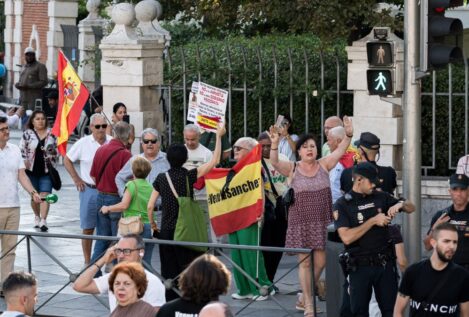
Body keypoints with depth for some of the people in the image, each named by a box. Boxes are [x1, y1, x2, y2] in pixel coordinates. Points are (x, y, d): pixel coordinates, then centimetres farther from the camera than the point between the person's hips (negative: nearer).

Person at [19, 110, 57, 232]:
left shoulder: (51, 134, 3)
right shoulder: (27, 134, 1)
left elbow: (56, 150, 9)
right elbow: (21, 149, 2)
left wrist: (52, 151, -12)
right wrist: (25, 161, -10)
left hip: (46, 170, -1)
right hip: (32, 170, 1)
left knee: (45, 195, -10)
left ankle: (43, 221, -15)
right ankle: (37, 217, 33)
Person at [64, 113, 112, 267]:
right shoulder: (83, 143, -3)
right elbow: (67, 160, 9)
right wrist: (77, 179, 3)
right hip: (89, 190, -1)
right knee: (88, 229, 6)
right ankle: (87, 262, 15)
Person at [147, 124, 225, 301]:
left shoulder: (161, 179, 2)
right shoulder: (189, 176, -7)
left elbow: (150, 206, 1)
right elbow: (214, 161, -8)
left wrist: (152, 224, 18)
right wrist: (218, 136, -4)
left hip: (166, 231, 3)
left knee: (169, 273, 8)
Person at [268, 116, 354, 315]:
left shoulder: (324, 165, 4)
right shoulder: (292, 169, -1)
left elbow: (340, 150, -7)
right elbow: (275, 162, -17)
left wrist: (348, 135, -23)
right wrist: (274, 144, -33)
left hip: (322, 222, 2)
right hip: (301, 222, -2)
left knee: (320, 262, 3)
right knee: (305, 262, 1)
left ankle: (306, 296, 25)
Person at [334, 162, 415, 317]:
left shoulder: (380, 197, 4)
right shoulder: (342, 205, -7)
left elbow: (411, 207, 13)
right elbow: (346, 237, -19)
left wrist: (400, 204, -10)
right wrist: (373, 221, -18)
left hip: (385, 263, 3)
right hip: (360, 266, -3)